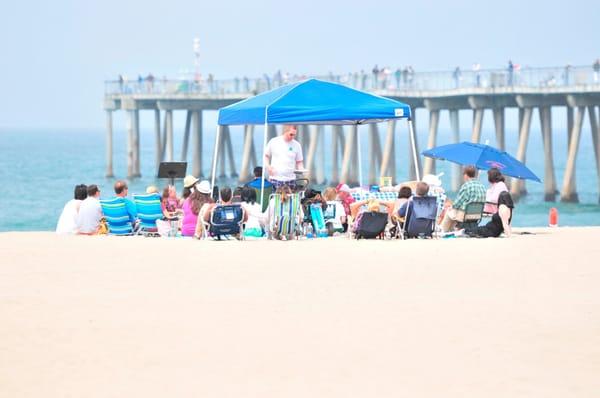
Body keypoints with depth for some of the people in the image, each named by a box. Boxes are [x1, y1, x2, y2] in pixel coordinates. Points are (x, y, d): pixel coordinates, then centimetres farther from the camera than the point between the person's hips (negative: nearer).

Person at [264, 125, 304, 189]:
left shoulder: (296, 145, 4)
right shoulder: (274, 142, 2)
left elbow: (299, 162, 10)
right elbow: (266, 156, 12)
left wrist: (301, 169, -10)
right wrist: (267, 166, -5)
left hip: (290, 180, 1)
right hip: (275, 178, -1)